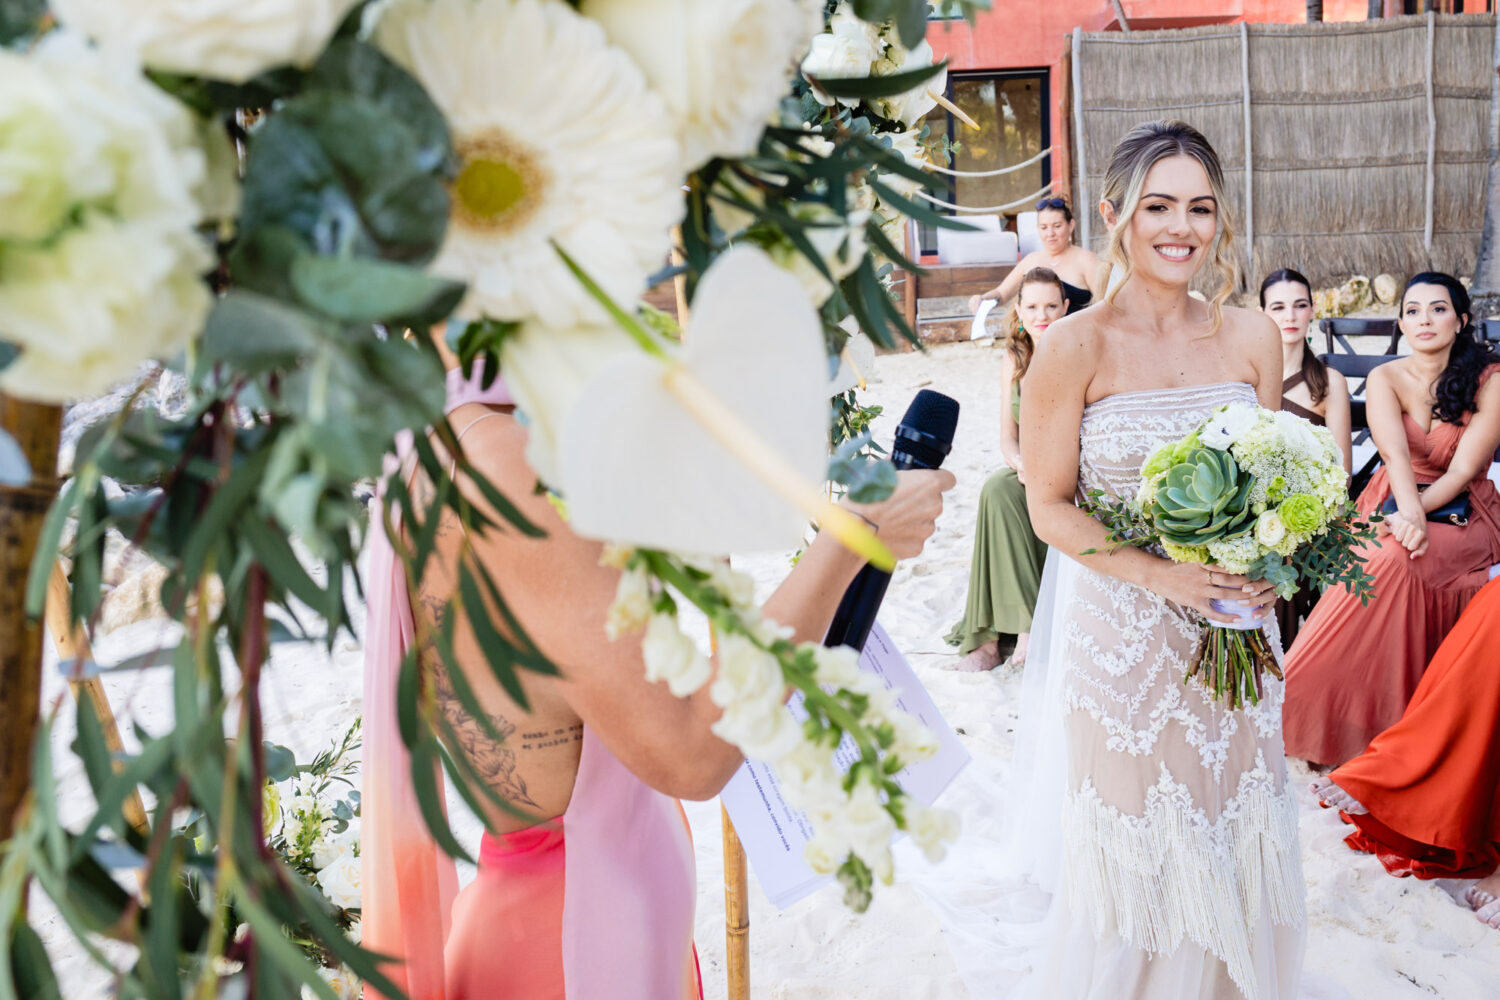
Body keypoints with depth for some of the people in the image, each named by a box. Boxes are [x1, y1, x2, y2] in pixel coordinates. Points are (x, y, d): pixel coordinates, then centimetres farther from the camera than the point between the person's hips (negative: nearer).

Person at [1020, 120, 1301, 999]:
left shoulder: (1251, 337, 0)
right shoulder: (1076, 347, -12)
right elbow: (1050, 507, -9)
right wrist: (1163, 575, -21)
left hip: (1234, 625, 4)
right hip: (1123, 627, -3)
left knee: (1232, 826, 15)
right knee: (1139, 838, 9)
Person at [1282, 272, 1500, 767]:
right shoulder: (1385, 379, 0)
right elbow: (1396, 455, -17)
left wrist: (1414, 516, -26)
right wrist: (1408, 512, -36)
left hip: (1460, 513, -1)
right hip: (1396, 506, 2)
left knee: (1392, 560, -33)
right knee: (1383, 562, -32)